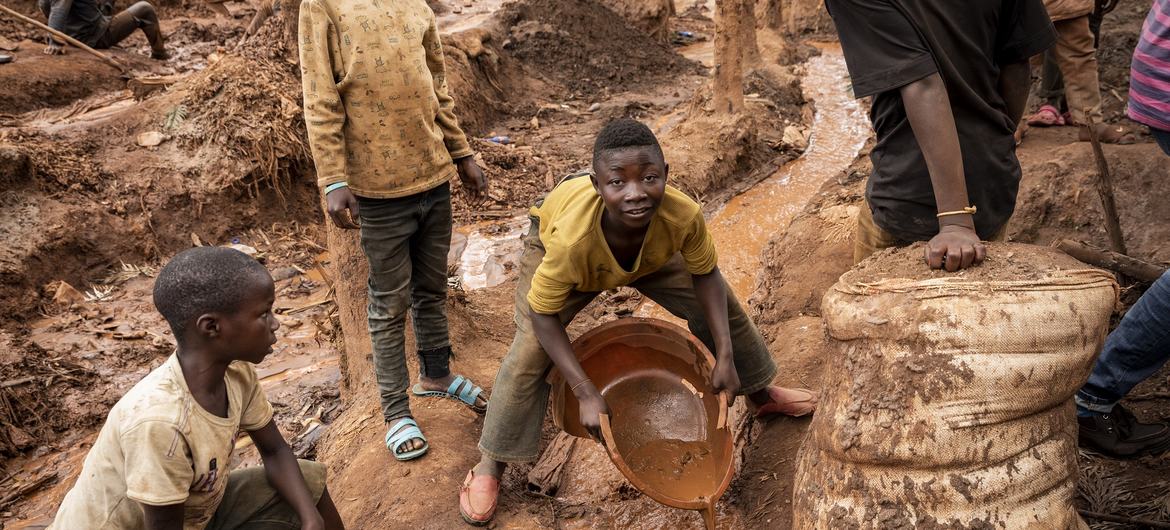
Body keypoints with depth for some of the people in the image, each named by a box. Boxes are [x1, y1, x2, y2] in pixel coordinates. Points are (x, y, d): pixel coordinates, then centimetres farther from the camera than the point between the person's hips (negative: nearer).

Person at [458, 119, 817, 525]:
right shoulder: (569, 238, -48)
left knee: (721, 307, 5)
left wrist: (725, 356, -23)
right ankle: (490, 465, 4)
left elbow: (705, 274, -19)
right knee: (530, 351, -16)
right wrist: (587, 394, -35)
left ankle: (762, 394, 35)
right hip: (553, 241, -3)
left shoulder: (683, 215, -41)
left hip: (651, 249, 3)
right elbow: (543, 314, -32)